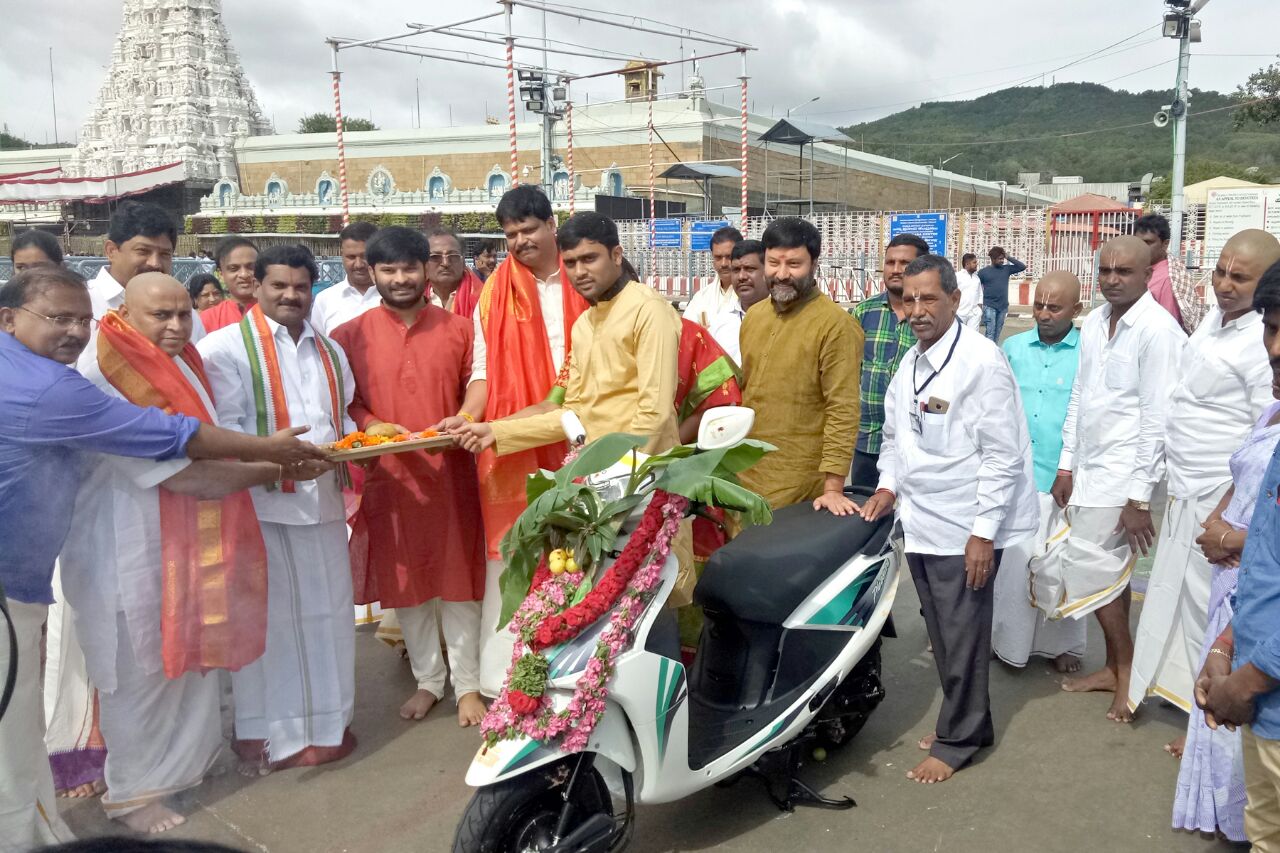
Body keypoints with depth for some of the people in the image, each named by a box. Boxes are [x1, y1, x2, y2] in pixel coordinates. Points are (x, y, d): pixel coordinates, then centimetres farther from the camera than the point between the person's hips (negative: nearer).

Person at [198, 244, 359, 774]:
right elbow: (221, 429, -11)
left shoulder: (329, 351, 16)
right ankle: (264, 734, 17)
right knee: (266, 618, 3)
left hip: (322, 501, 6)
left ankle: (324, 721, 26)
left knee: (325, 613, 11)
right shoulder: (227, 346, -5)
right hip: (259, 503, -6)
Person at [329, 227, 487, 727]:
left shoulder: (458, 329, 4)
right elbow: (344, 400, 5)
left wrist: (466, 422, -12)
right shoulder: (349, 336, 2)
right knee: (404, 580, 11)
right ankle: (428, 680, 28)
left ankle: (467, 684, 20)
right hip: (388, 477, 1)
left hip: (450, 474, 0)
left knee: (458, 578, 6)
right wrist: (370, 424, -14)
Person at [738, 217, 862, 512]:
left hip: (799, 484, -6)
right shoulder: (753, 315, 8)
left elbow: (843, 410, -16)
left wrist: (833, 486, -19)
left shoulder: (836, 325, -14)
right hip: (744, 472, 6)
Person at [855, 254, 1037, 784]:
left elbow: (1002, 455, -16)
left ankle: (957, 739, 18)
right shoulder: (911, 363, 10)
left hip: (964, 528, -8)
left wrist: (984, 532, -18)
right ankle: (968, 722, 33)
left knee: (961, 637, 3)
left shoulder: (981, 361, -15)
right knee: (942, 634, 17)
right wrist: (889, 485, 6)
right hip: (920, 522, 8)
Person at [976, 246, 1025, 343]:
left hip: (1003, 306, 4)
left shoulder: (1006, 269, 7)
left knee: (997, 332, 8)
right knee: (990, 333, -10)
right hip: (989, 306, -3)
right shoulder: (983, 271, -1)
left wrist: (1008, 258, -2)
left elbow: (1023, 266, 2)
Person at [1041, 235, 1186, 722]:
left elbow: (1157, 419, -16)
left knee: (1087, 570, -6)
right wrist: (1066, 466, 12)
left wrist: (1140, 497, -17)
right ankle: (1116, 669, 26)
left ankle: (1128, 671, 12)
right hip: (1088, 470, 7)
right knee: (1108, 571, 13)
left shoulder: (1158, 331, -14)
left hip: (1123, 473, -7)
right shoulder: (1094, 322, 9)